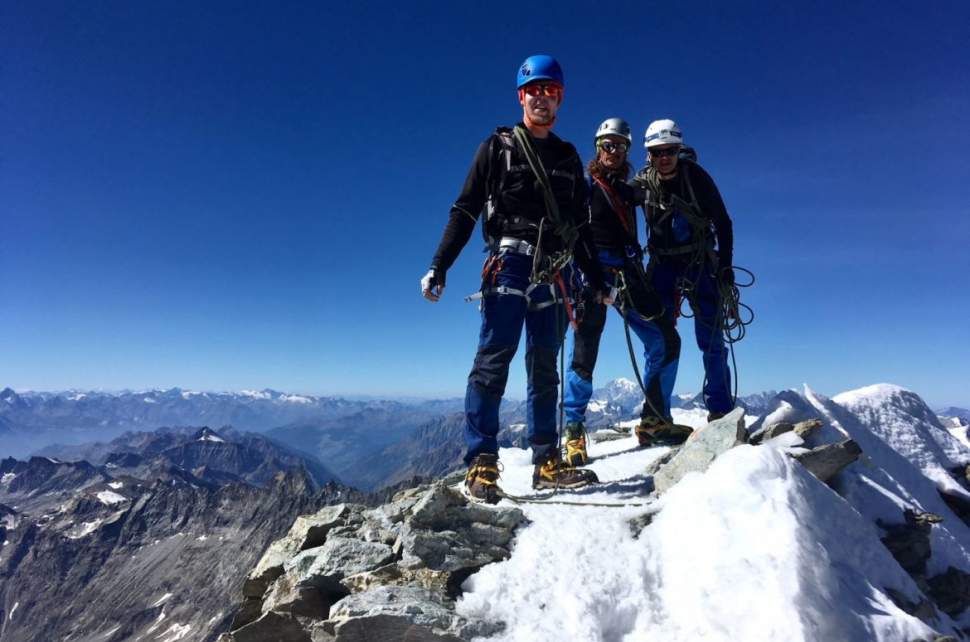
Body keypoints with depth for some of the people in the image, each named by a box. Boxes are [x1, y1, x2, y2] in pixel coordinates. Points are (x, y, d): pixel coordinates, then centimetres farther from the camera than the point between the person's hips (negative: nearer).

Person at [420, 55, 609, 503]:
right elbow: (465, 210, 2)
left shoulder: (568, 158, 22)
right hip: (509, 263, -4)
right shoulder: (497, 147, 10)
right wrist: (439, 267, -8)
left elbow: (579, 227, 25)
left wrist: (596, 279, 22)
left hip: (552, 273, 4)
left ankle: (546, 462, 9)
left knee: (545, 369, 4)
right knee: (494, 357, -12)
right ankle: (481, 463, -8)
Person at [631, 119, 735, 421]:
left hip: (699, 263, -2)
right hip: (662, 264, 2)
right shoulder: (642, 182, -3)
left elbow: (722, 223, -3)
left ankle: (720, 411, 6)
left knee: (711, 340, -4)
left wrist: (725, 265, -6)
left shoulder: (697, 177, -10)